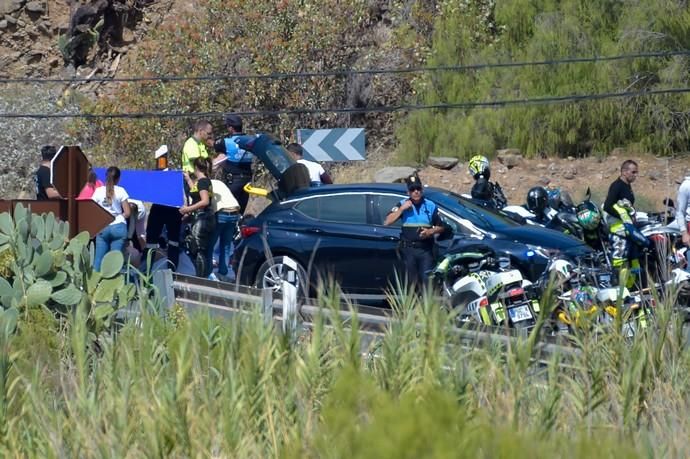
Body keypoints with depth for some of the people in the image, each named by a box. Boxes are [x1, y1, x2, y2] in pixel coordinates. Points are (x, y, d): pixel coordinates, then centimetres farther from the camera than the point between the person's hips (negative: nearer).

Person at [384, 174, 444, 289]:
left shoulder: (430, 206, 8)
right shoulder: (402, 205, 5)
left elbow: (440, 227, 12)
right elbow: (387, 222, -5)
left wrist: (430, 231, -9)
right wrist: (402, 209, -12)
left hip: (426, 250, 0)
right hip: (408, 249, 0)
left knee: (427, 280, -8)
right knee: (412, 281, 4)